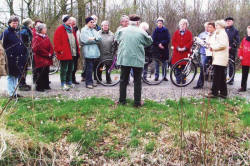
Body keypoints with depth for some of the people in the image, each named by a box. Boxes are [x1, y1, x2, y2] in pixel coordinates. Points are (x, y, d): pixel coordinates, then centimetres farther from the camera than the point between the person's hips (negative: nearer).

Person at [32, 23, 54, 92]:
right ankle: (39, 87, 3)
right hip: (40, 59, -7)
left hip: (47, 59, 7)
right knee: (41, 73, -6)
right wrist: (47, 54, -14)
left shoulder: (46, 37, 16)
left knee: (46, 72, 11)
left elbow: (51, 47, 13)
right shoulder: (36, 38, -8)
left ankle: (46, 85, 21)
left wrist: (50, 53, -6)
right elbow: (37, 49, -17)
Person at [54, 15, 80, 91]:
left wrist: (77, 49, 15)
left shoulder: (71, 29, 17)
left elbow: (75, 40, 22)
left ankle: (69, 82, 26)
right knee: (64, 69, -3)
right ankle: (63, 84, 2)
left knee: (70, 69, 15)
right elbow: (56, 41, -12)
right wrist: (60, 50, -17)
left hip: (72, 53, 8)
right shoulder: (60, 29, -7)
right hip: (64, 54, -8)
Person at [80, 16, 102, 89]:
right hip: (88, 51, -6)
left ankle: (91, 81, 16)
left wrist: (93, 38, -10)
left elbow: (99, 38, 8)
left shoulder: (94, 30, 20)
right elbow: (86, 40, -14)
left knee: (93, 67, 7)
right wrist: (95, 39, -3)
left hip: (95, 51, 6)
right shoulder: (84, 30, 0)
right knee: (89, 67, -9)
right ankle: (88, 83, -3)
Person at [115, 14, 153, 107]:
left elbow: (117, 40, 15)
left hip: (124, 59, 2)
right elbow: (149, 42, 5)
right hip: (137, 59, -2)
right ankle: (137, 102, 9)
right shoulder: (142, 32, -7)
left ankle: (122, 100, 18)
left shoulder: (122, 31, 0)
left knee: (123, 80, 13)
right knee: (137, 81, 7)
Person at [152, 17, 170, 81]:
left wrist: (162, 43, -14)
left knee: (164, 63, 2)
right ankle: (156, 76, 8)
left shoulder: (166, 30, 5)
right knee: (157, 63, 1)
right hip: (156, 49, 0)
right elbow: (153, 40, 0)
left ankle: (164, 76, 10)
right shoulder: (155, 30, 6)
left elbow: (168, 39, -2)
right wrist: (158, 44, -13)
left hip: (164, 49, 0)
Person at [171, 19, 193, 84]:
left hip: (185, 52, -1)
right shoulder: (176, 32, 13)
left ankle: (183, 80, 8)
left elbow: (190, 42, 1)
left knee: (184, 66, -1)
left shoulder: (189, 33, 9)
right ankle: (178, 80, 4)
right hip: (177, 52, 1)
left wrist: (185, 48, -12)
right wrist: (177, 48, -9)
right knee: (177, 67, -3)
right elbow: (173, 41, 6)